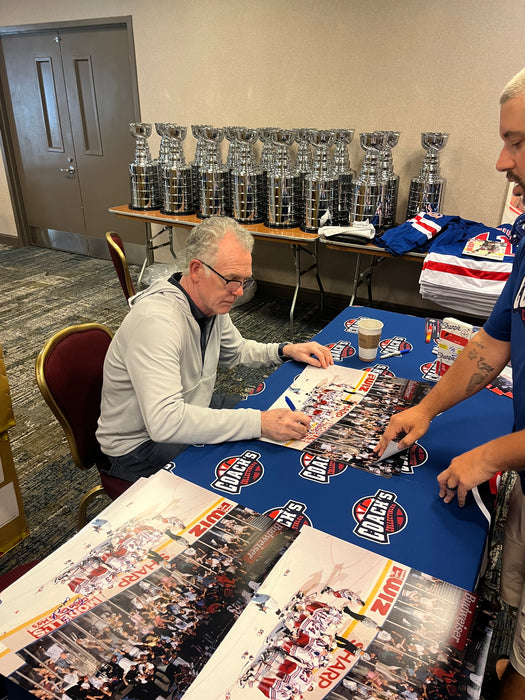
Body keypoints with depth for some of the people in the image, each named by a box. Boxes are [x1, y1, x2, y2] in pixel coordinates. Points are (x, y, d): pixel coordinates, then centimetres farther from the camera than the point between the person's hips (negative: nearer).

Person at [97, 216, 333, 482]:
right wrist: (259, 423, -44)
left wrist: (286, 350, -1)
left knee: (287, 423, 7)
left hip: (192, 408, 9)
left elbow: (235, 351, 17)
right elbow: (165, 421, -43)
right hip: (142, 444, -9)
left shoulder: (212, 302, -4)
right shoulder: (156, 321, -34)